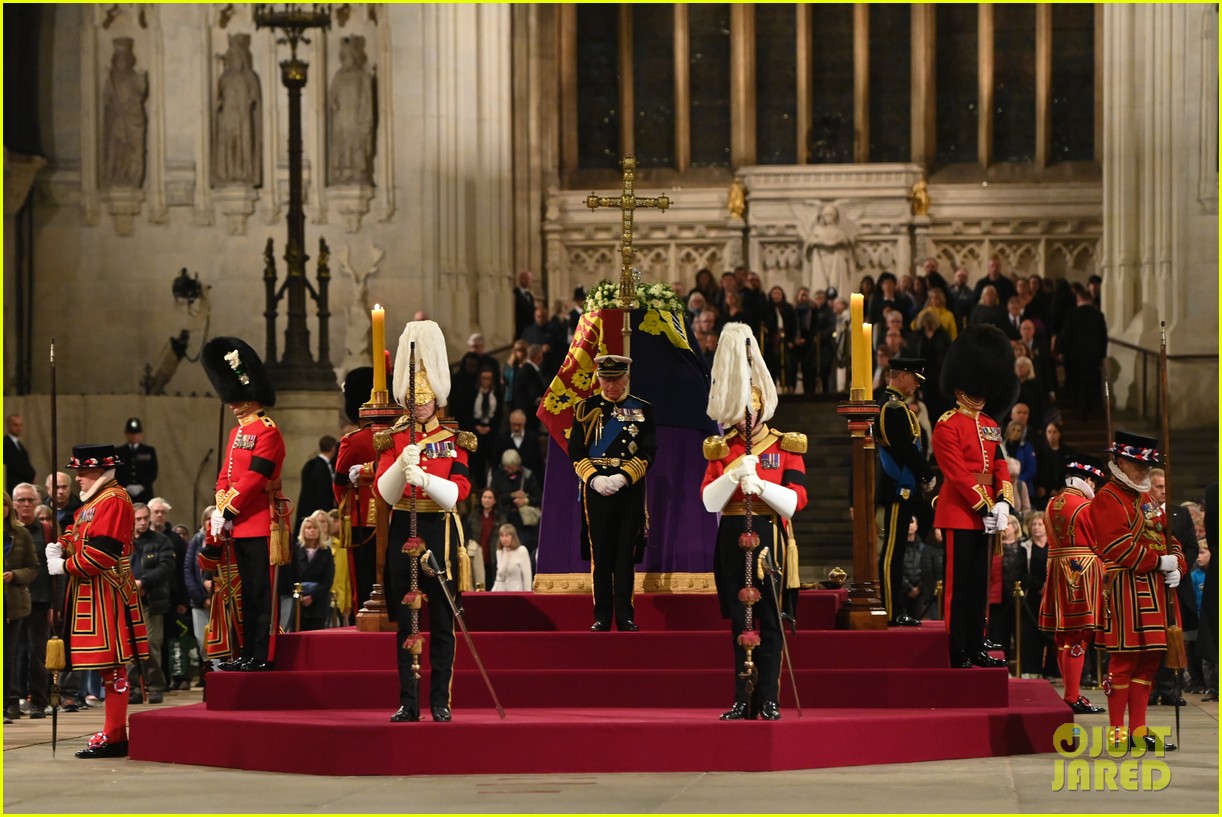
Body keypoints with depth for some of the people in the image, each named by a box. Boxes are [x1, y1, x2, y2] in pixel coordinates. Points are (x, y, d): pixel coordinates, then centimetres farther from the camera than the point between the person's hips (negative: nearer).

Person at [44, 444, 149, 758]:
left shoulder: (114, 501, -14)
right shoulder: (93, 502, 18)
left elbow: (102, 550, -21)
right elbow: (78, 533, 24)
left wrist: (65, 567, -13)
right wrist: (60, 547, 2)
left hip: (106, 593, -10)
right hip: (90, 591, 10)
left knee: (112, 665, -7)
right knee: (108, 664, 11)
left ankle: (114, 736, -6)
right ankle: (114, 734, 15)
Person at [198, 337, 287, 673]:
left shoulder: (267, 431, -11)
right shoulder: (238, 431, 17)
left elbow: (254, 477, -17)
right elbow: (226, 475, 17)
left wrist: (228, 510, -15)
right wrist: (220, 512, 3)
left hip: (261, 524, -9)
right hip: (238, 525, 9)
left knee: (262, 591, -6)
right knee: (247, 591, 11)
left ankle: (263, 656, -4)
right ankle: (248, 654, 15)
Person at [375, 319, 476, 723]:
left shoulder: (454, 441, 3)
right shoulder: (392, 440, 6)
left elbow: (459, 491, -9)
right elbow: (385, 493, -4)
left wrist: (425, 479, -25)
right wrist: (402, 465, -23)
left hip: (440, 531, -1)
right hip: (403, 532, 1)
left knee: (442, 622, 0)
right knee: (406, 620, 2)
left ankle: (441, 701, 4)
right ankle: (408, 702, 5)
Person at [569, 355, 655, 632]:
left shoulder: (642, 410, 6)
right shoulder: (586, 409, 6)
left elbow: (648, 452, 1)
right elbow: (576, 451, 3)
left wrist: (623, 477, -13)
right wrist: (594, 477, -12)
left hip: (629, 489, 0)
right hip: (596, 491, 0)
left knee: (626, 556, 0)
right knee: (600, 555, 1)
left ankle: (625, 616, 4)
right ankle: (602, 617, 5)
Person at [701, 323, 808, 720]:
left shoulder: (786, 446, 4)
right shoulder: (720, 449, 9)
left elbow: (795, 500, -6)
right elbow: (709, 501, -1)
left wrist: (760, 485, -19)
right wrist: (735, 474, -16)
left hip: (770, 540, -2)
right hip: (733, 541, 2)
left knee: (769, 623, -2)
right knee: (740, 622, 4)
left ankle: (768, 700, 0)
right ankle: (743, 700, 6)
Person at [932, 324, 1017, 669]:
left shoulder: (990, 425, 15)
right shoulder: (947, 426, -10)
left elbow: (1000, 466, 12)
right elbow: (958, 473, -16)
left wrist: (1003, 503, -5)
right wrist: (985, 508, -18)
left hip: (985, 514, 8)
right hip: (960, 513, -8)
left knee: (979, 585, 11)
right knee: (959, 584, -5)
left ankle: (976, 648, 17)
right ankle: (958, 653, -3)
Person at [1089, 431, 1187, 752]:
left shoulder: (1148, 499, 20)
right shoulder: (1107, 498, -8)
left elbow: (1167, 538, 21)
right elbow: (1120, 547, -18)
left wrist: (1177, 566, 1)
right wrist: (1160, 562, -16)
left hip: (1154, 588, 9)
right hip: (1125, 589, -9)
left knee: (1149, 658, 8)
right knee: (1124, 658, -6)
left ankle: (1138, 730, 13)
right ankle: (1116, 731, -1)